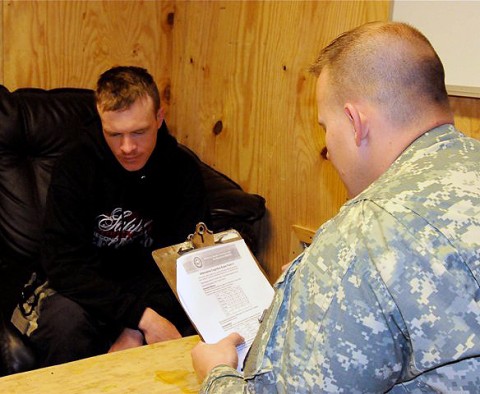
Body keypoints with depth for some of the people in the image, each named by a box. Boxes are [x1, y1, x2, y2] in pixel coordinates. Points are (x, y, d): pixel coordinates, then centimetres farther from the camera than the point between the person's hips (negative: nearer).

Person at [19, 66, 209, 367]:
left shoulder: (183, 169, -9)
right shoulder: (75, 168, -16)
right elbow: (64, 263, -21)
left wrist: (136, 330, -26)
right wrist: (142, 316, -32)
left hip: (154, 288, 2)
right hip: (85, 289, -2)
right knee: (64, 323, -34)